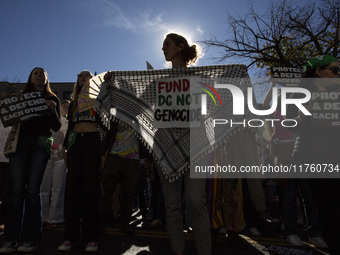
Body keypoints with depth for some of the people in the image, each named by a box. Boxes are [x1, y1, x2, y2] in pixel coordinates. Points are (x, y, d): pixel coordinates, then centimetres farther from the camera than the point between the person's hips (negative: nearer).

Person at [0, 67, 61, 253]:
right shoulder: (21, 96, 19)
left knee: (32, 190, -5)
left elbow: (56, 127, 8)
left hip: (40, 144, -1)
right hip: (19, 142, 2)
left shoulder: (52, 99, 15)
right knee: (16, 190, -4)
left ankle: (30, 238, 1)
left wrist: (53, 111, -9)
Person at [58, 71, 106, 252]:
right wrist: (65, 147, 12)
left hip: (92, 142, -3)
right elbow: (70, 127, 20)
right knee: (72, 187, -1)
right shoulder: (73, 103, 23)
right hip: (75, 142, 4)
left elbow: (104, 123, 6)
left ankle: (91, 237, 1)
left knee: (90, 187, -5)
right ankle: (71, 235, 7)